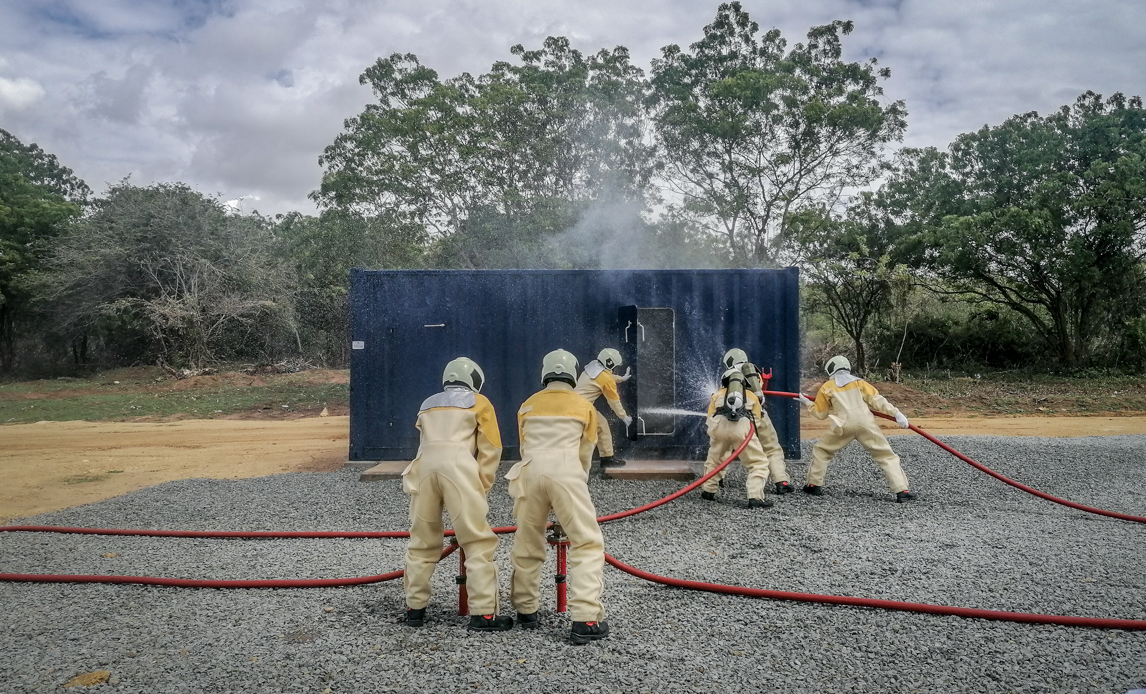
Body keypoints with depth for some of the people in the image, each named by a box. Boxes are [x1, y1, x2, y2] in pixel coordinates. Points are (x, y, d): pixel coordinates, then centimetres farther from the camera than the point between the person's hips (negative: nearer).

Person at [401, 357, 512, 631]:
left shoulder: (427, 405, 29)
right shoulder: (478, 402, 17)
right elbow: (490, 449, 10)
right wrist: (482, 485, 14)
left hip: (424, 466, 5)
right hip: (458, 467, -4)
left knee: (422, 541, 16)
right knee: (478, 542, 0)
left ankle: (415, 608, 22)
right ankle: (483, 613, -3)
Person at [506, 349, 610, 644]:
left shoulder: (528, 406, 21)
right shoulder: (584, 406, 15)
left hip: (530, 472, 3)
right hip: (565, 472, -3)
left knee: (527, 544, 16)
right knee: (587, 544, 1)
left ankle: (526, 611, 28)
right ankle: (585, 619, -7)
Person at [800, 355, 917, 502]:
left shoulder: (826, 388, 15)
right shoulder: (858, 382, 19)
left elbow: (820, 413, 20)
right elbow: (876, 400, 7)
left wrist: (808, 403, 36)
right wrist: (896, 413, 4)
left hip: (844, 425, -1)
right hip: (866, 422, 1)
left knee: (821, 450, 19)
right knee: (886, 455, 6)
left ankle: (814, 485, 18)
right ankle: (901, 491, -4)